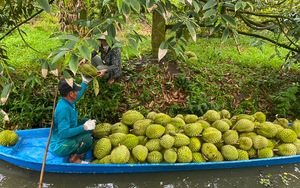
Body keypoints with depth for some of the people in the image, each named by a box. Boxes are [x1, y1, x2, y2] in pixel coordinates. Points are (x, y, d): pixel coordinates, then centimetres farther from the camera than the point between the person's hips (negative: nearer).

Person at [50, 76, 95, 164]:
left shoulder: (66, 101, -1)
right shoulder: (64, 108, -29)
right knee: (87, 139, -32)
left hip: (67, 138, 10)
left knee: (87, 121, 13)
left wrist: (85, 82, 22)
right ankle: (74, 158, -2)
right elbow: (63, 133, -33)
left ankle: (80, 153, 10)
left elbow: (77, 96, 23)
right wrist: (84, 127, -30)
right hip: (60, 147, -10)